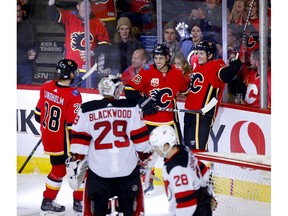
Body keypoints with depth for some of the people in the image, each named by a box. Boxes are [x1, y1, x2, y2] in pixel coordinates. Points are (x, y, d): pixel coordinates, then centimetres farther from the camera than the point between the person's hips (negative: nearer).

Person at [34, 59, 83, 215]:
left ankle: (47, 202, 28)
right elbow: (74, 125, -22)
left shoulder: (46, 87, -4)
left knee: (58, 169, 22)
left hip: (49, 139, 7)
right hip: (65, 142, -7)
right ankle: (79, 202, 16)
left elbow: (39, 114, 7)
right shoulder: (73, 96, -24)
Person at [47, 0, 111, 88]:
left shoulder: (98, 24, -2)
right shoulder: (69, 17, 1)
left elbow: (105, 44, 1)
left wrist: (92, 53, -13)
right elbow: (53, 15, -9)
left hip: (89, 69, -1)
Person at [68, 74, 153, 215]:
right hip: (128, 168, 0)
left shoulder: (87, 110, -3)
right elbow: (139, 136, 1)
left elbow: (80, 138, -2)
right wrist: (145, 158, 13)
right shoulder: (131, 108, -3)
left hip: (99, 169, 0)